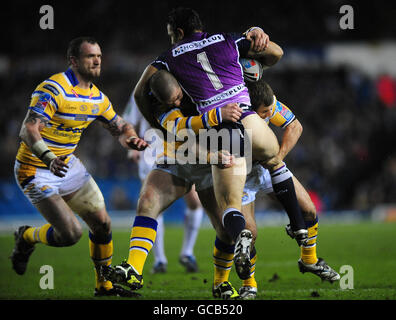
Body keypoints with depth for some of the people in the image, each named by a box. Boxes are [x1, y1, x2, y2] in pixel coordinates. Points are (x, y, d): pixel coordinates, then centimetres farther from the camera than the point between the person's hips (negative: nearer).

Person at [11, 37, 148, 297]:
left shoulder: (97, 97, 4)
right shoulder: (53, 89, -23)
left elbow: (120, 126, 15)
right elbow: (28, 130, -31)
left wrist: (132, 139, -10)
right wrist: (48, 157, -49)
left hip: (68, 165, 8)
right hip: (36, 172, -8)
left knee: (102, 223, 4)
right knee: (71, 234, -17)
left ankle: (105, 285, 22)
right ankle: (27, 238, 14)